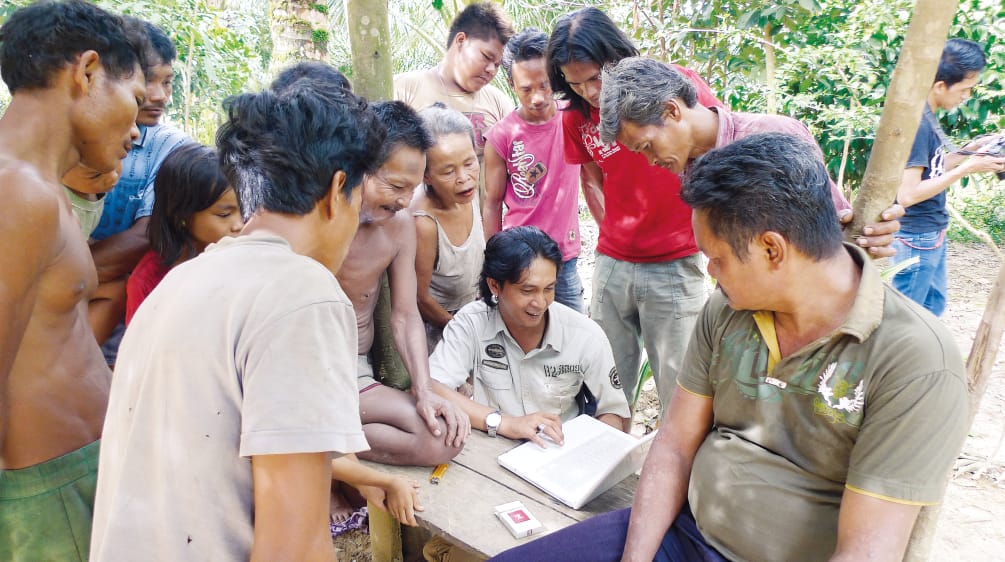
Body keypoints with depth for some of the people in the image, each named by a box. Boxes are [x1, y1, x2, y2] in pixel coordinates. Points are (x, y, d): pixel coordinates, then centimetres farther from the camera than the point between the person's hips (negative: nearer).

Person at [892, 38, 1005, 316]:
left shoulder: (927, 117, 6)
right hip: (917, 238, -10)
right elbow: (907, 194, -27)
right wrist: (968, 168, -21)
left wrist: (969, 150, 4)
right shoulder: (916, 123, -23)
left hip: (932, 233, 10)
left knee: (934, 305, 22)